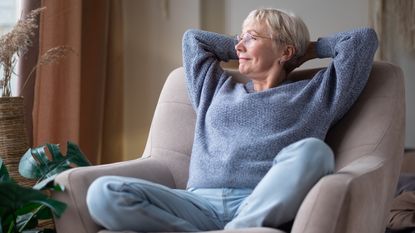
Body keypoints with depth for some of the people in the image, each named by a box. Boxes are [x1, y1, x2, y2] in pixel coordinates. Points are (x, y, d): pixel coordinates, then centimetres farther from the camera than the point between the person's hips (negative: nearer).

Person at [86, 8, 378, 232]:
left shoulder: (313, 95, 22)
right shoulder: (218, 90, 33)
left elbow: (363, 38, 20)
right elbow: (193, 38, 44)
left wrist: (309, 50, 31)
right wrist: (248, 50, 41)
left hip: (263, 206, -3)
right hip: (201, 203, 3)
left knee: (311, 150, -34)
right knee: (103, 193, -24)